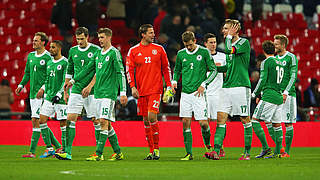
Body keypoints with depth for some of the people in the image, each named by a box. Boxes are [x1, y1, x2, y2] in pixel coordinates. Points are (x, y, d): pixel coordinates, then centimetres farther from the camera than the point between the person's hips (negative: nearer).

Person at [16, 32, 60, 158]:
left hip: (42, 95, -8)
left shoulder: (48, 57, -9)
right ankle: (57, 146, 19)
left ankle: (32, 151, -11)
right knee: (41, 123, 9)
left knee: (36, 120, -12)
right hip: (33, 93, 8)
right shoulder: (30, 56, 15)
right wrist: (21, 85, 11)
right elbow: (27, 73, 23)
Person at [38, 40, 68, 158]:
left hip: (61, 98, -7)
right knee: (42, 120, -1)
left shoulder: (65, 63, -8)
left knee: (63, 123, -3)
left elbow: (66, 81, -13)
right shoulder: (49, 63, 15)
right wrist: (43, 89, 17)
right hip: (49, 97, 7)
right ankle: (49, 148, 5)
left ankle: (64, 149, 6)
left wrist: (59, 94, -18)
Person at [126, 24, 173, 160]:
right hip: (141, 90, 2)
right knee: (146, 120, 4)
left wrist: (169, 85, 5)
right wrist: (132, 87, -8)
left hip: (155, 89, -2)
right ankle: (151, 150, 12)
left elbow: (166, 68, 11)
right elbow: (129, 70, 4)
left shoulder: (159, 49, 5)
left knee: (151, 116, -16)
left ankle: (156, 148, -6)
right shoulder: (133, 51, 4)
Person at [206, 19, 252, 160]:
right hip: (227, 87, 7)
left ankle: (247, 152, 7)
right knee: (221, 118, -3)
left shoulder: (244, 43, -5)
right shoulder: (230, 44, 18)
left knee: (245, 120, 0)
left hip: (241, 87, -7)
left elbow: (230, 51, -22)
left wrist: (229, 36, -8)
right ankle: (216, 151, -8)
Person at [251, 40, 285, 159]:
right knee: (277, 125, 10)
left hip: (269, 97, -8)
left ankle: (265, 148, -14)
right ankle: (277, 152, 8)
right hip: (279, 97, 8)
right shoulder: (279, 63, 18)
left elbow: (263, 80, -12)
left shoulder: (266, 62, -5)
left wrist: (255, 94, 1)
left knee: (255, 120, -6)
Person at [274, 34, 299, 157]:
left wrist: (286, 92, -19)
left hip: (288, 95, -6)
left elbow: (293, 77, -10)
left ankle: (287, 151, 0)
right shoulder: (274, 59, 16)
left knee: (288, 123, -4)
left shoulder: (291, 58, -3)